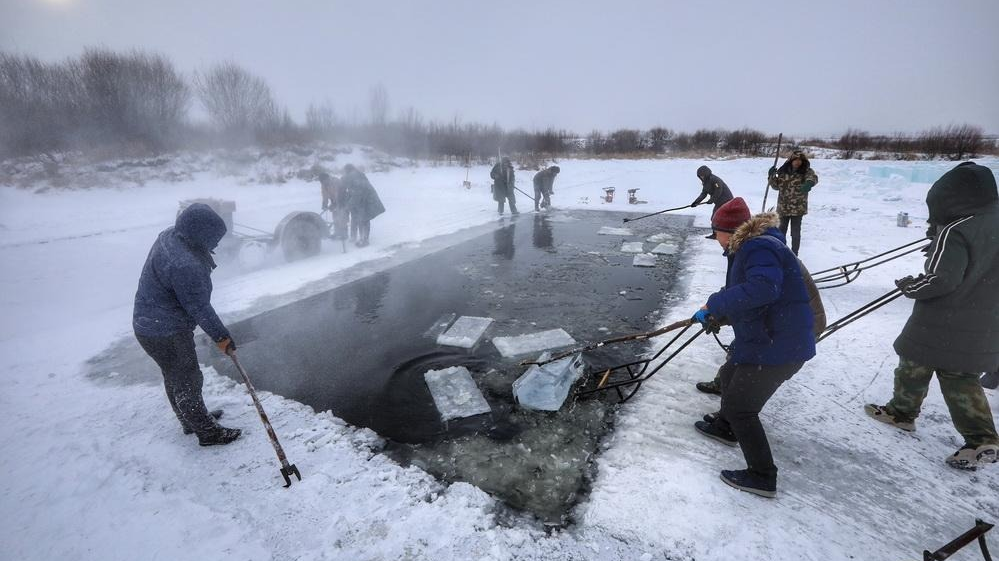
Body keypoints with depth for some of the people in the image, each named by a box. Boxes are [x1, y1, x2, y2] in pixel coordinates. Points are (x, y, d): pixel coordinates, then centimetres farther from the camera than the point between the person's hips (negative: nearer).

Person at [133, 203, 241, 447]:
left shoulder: (170, 235, -4)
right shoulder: (184, 265, -33)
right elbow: (199, 307, -24)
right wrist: (220, 336, -12)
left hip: (149, 324, 10)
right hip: (165, 334, -10)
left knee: (174, 377, 24)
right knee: (188, 381, 6)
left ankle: (191, 419, 44)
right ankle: (207, 431, 22)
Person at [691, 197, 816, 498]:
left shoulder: (761, 248, -22)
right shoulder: (748, 247, 11)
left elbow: (761, 289, -40)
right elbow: (742, 293, 20)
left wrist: (714, 304, -30)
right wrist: (718, 314, 13)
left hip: (779, 346, -11)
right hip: (763, 339, 11)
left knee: (740, 407, 1)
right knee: (730, 376, 29)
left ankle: (762, 477, 15)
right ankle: (725, 428, 51)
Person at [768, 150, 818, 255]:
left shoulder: (806, 171, -6)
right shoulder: (783, 171, 2)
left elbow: (813, 177, -26)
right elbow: (776, 186, 9)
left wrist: (809, 182, -49)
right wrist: (771, 176, -9)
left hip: (798, 207, -3)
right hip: (783, 207, 3)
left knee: (795, 232, 3)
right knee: (781, 230, 14)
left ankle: (794, 254, 15)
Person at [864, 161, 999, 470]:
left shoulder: (955, 232, -23)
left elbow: (940, 280, -26)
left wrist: (909, 286, -9)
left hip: (942, 326, -7)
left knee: (914, 367, 13)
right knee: (960, 378, 16)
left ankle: (901, 412, 30)